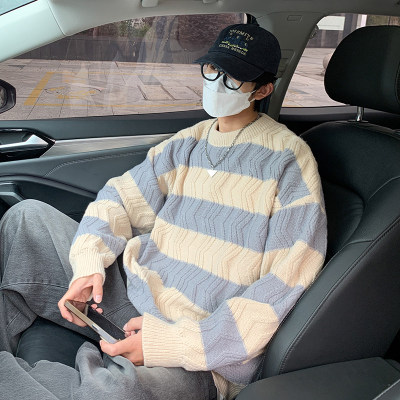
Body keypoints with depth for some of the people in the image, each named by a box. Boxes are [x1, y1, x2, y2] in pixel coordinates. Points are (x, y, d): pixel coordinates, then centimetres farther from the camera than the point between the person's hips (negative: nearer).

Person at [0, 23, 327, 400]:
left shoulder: (288, 158, -8)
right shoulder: (187, 142, 12)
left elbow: (287, 285, -15)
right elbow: (121, 198, 12)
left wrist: (177, 342, -22)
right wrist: (88, 265, -9)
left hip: (201, 353, -5)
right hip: (131, 300, 6)